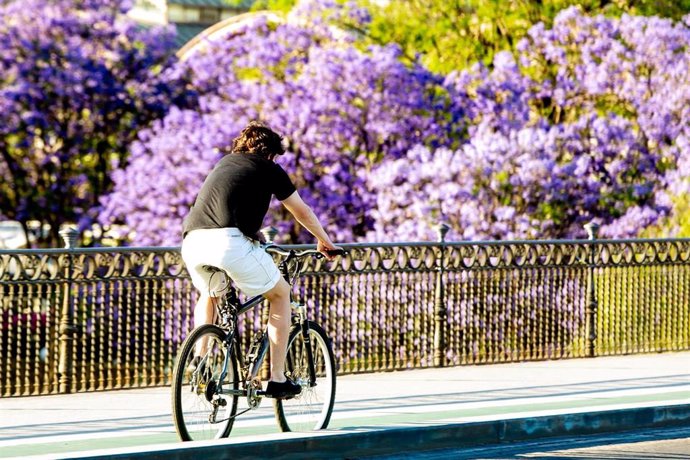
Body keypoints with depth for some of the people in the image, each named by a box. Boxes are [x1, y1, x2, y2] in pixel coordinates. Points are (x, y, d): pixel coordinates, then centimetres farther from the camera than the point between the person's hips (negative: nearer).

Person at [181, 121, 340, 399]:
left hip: (192, 242, 5)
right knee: (280, 293, 17)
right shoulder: (269, 169, 17)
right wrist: (324, 241, 44)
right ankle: (277, 380, 13)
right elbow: (303, 212, 26)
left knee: (209, 294, 37)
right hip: (229, 241, -5)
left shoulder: (224, 163, 32)